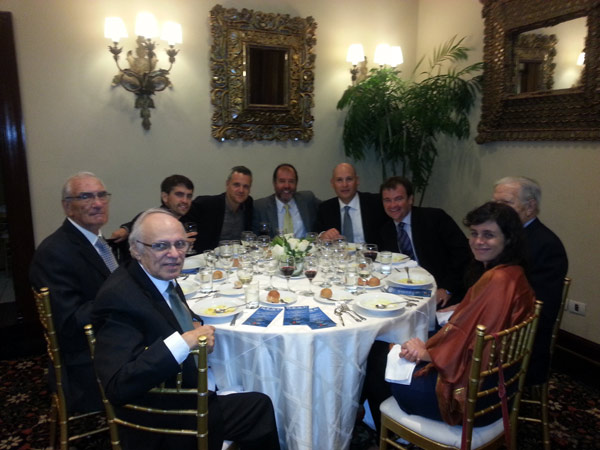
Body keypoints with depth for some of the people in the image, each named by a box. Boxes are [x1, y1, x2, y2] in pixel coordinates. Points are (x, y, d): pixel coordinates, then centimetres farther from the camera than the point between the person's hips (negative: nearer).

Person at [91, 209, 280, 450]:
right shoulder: (120, 297, -26)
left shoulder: (163, 277, -2)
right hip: (166, 422, -8)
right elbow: (117, 387, -32)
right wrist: (182, 343, -36)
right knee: (261, 406, -5)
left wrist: (196, 327, -3)